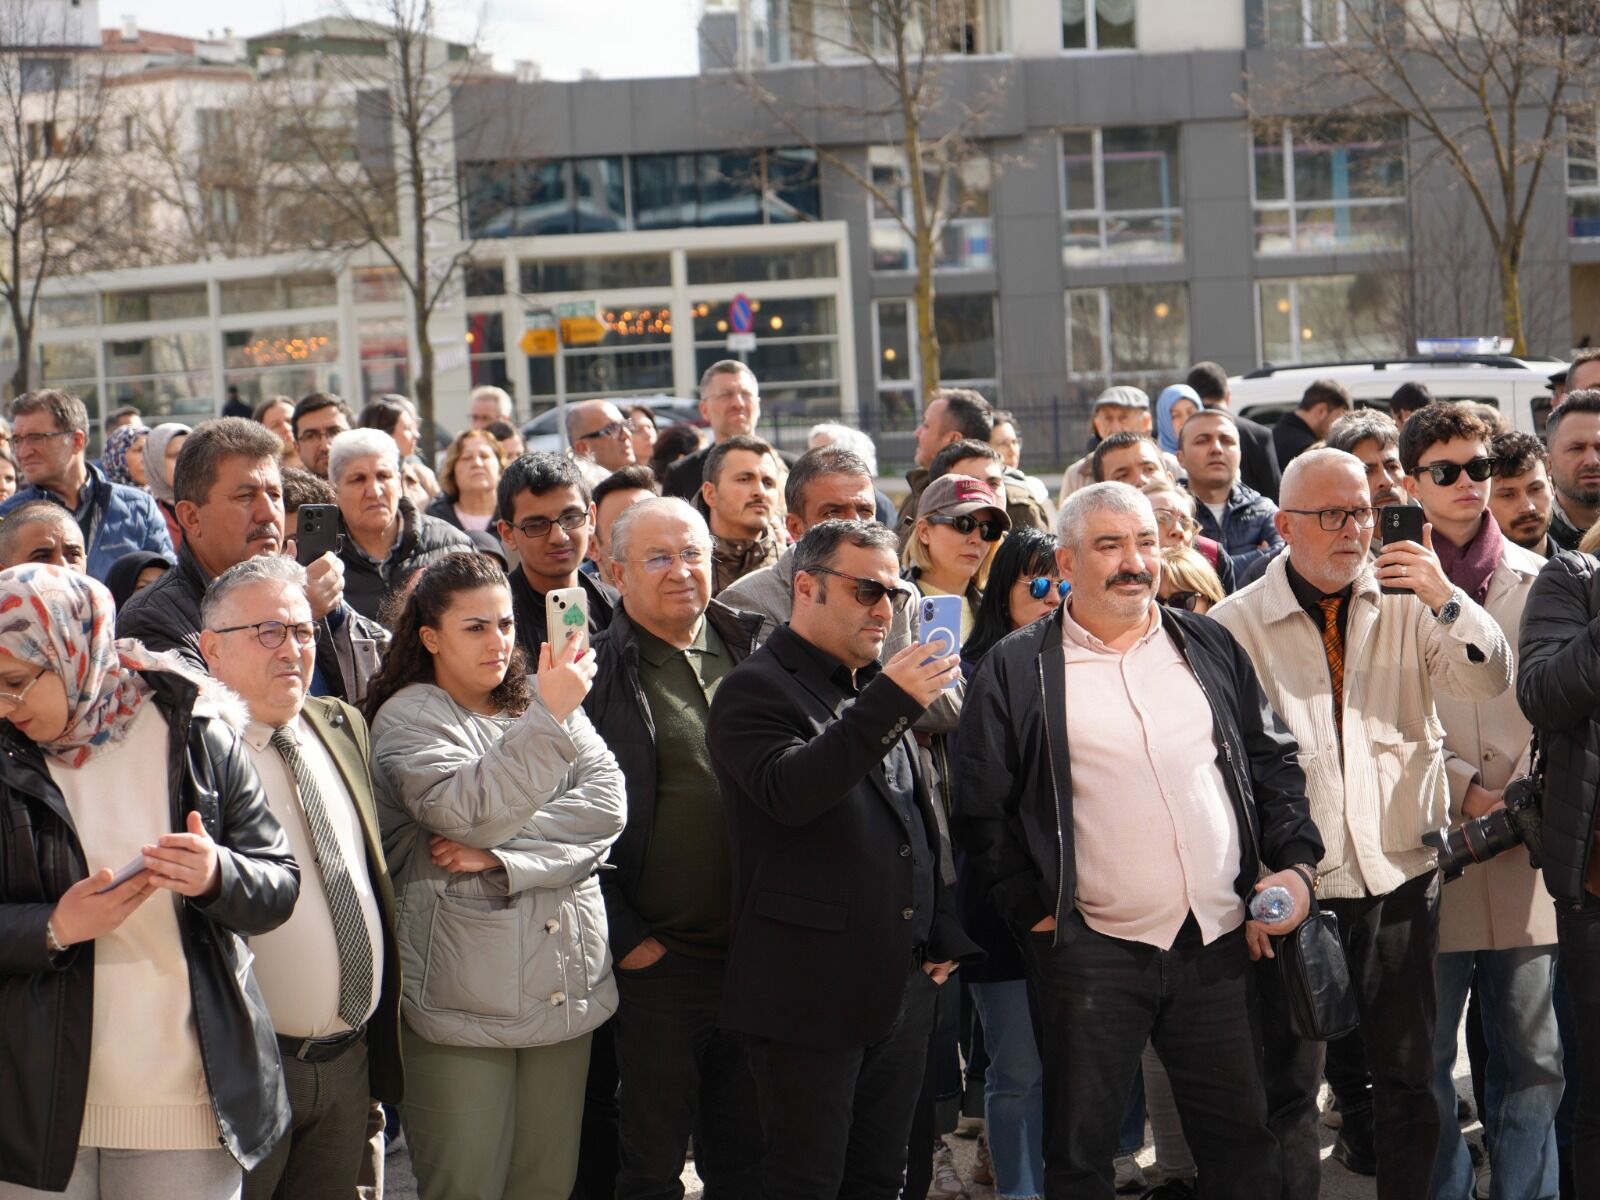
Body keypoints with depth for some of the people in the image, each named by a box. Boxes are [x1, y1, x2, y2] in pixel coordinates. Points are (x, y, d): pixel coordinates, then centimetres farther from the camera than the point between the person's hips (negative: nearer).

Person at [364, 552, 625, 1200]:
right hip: (465, 1001, -5)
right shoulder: (408, 717, -3)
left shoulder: (544, 700, 12)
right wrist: (549, 717, -23)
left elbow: (606, 802, -2)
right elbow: (467, 810, -21)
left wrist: (502, 854, -14)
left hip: (566, 992, 5)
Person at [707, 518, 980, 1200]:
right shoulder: (756, 690, -7)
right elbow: (788, 792, -26)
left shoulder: (877, 691, 18)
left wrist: (944, 937, 16)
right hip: (810, 994, -8)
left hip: (903, 987, 8)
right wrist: (888, 704, -30)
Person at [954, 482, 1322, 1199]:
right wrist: (1032, 911, -4)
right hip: (1090, 949, -3)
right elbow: (982, 811, 0)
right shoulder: (1015, 672, -2)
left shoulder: (1211, 649, 10)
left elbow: (1272, 763, 16)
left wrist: (1294, 863, 4)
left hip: (1219, 941, 3)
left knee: (1242, 1140, 9)